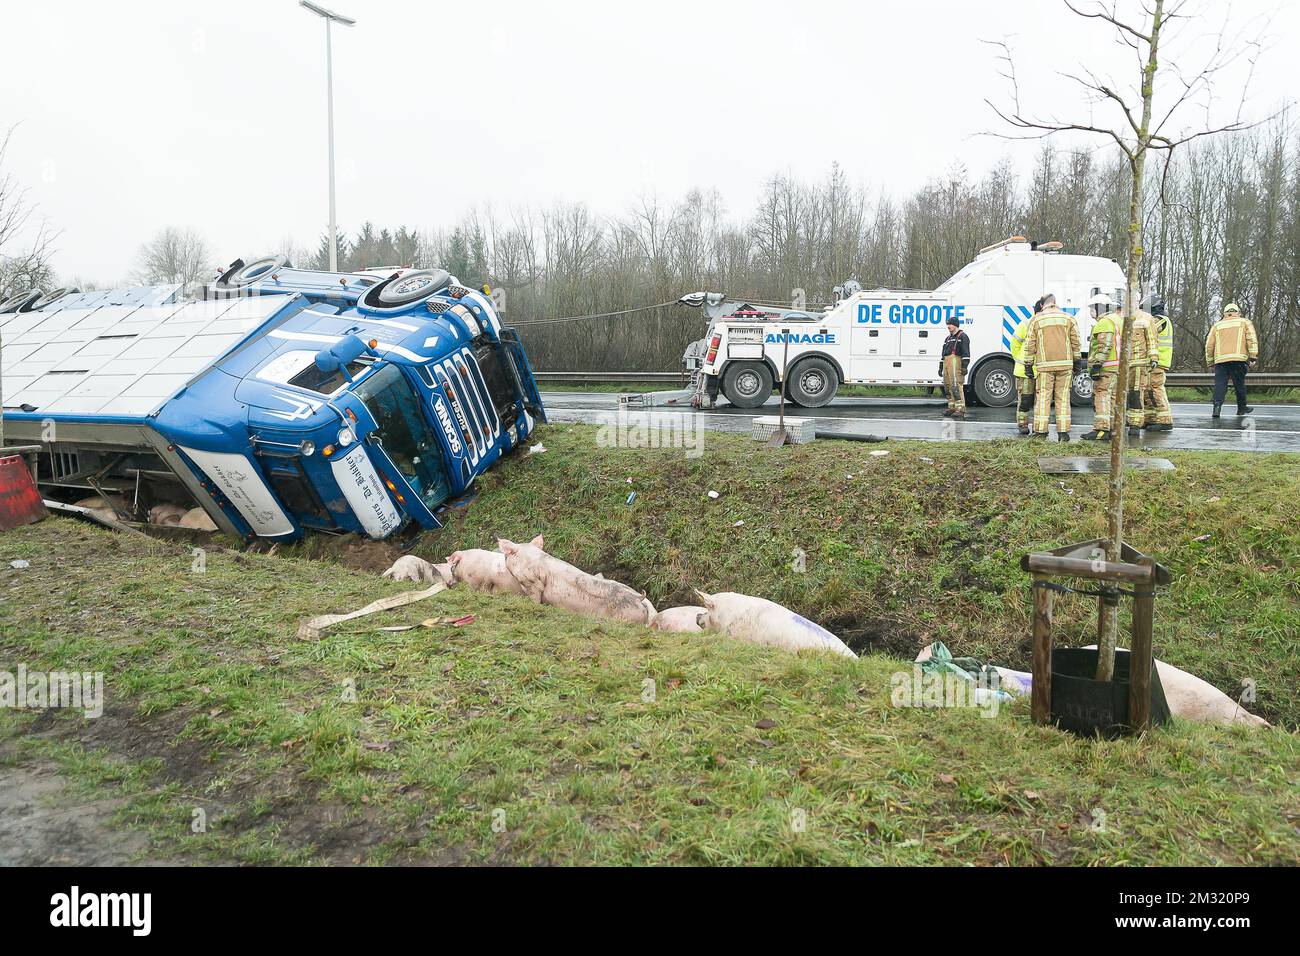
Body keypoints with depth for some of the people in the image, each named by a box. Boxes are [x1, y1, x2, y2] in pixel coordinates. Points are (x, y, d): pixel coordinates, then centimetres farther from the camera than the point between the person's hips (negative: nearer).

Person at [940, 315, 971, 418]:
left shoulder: (962, 336, -2)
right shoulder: (948, 338, 25)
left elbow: (966, 352, -11)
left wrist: (964, 366, -20)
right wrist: (940, 367, 22)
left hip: (956, 362, -9)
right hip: (946, 363, 9)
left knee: (956, 386, -15)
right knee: (948, 387, 7)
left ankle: (960, 409, -17)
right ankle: (952, 408, 11)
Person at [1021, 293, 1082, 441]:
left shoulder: (1036, 320, 3)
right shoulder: (1068, 318, 7)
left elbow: (1030, 344, 1)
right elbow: (1075, 341, 7)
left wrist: (1028, 364, 6)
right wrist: (1077, 361, 14)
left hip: (1044, 365, -2)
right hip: (1065, 363, 2)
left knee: (1043, 397, 2)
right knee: (1063, 397, 4)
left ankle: (1040, 430, 0)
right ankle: (1063, 432, 3)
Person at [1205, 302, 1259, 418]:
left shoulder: (1216, 326, 19)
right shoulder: (1245, 322, 15)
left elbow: (1209, 345, 13)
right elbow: (1252, 340, 1)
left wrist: (1210, 362, 20)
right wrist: (1253, 357, -1)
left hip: (1220, 360, 1)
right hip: (1239, 359, -1)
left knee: (1220, 384, -3)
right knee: (1239, 384, 10)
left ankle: (1217, 407, -20)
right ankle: (1242, 408, 23)